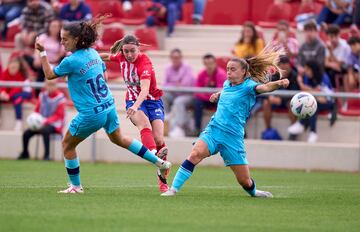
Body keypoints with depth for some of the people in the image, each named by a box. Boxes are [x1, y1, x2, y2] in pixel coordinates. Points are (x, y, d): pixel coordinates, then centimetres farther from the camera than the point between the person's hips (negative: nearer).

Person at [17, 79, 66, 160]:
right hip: (41, 123, 5)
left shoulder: (60, 97, -9)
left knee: (45, 130, -38)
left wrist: (46, 121, -23)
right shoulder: (42, 95, 6)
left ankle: (47, 155, -31)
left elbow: (59, 116, -11)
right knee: (26, 133, -14)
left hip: (55, 125, -5)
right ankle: (25, 153, 11)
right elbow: (37, 110, 13)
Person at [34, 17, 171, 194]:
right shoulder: (92, 53, 3)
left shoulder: (71, 61, -19)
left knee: (68, 145, 13)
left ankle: (76, 186, 20)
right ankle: (160, 162, 32)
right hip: (109, 106, 7)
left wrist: (42, 53, -1)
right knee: (118, 139, 29)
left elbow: (49, 75, -5)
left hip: (91, 114, -7)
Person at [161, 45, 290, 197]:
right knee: (195, 154, -27)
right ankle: (173, 189, -26)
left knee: (245, 181, 1)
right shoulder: (227, 84, 11)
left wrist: (279, 83, -48)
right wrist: (217, 95, 16)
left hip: (232, 137, -3)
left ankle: (254, 192, 36)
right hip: (214, 129, 4)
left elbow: (264, 87, -29)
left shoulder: (248, 86, -6)